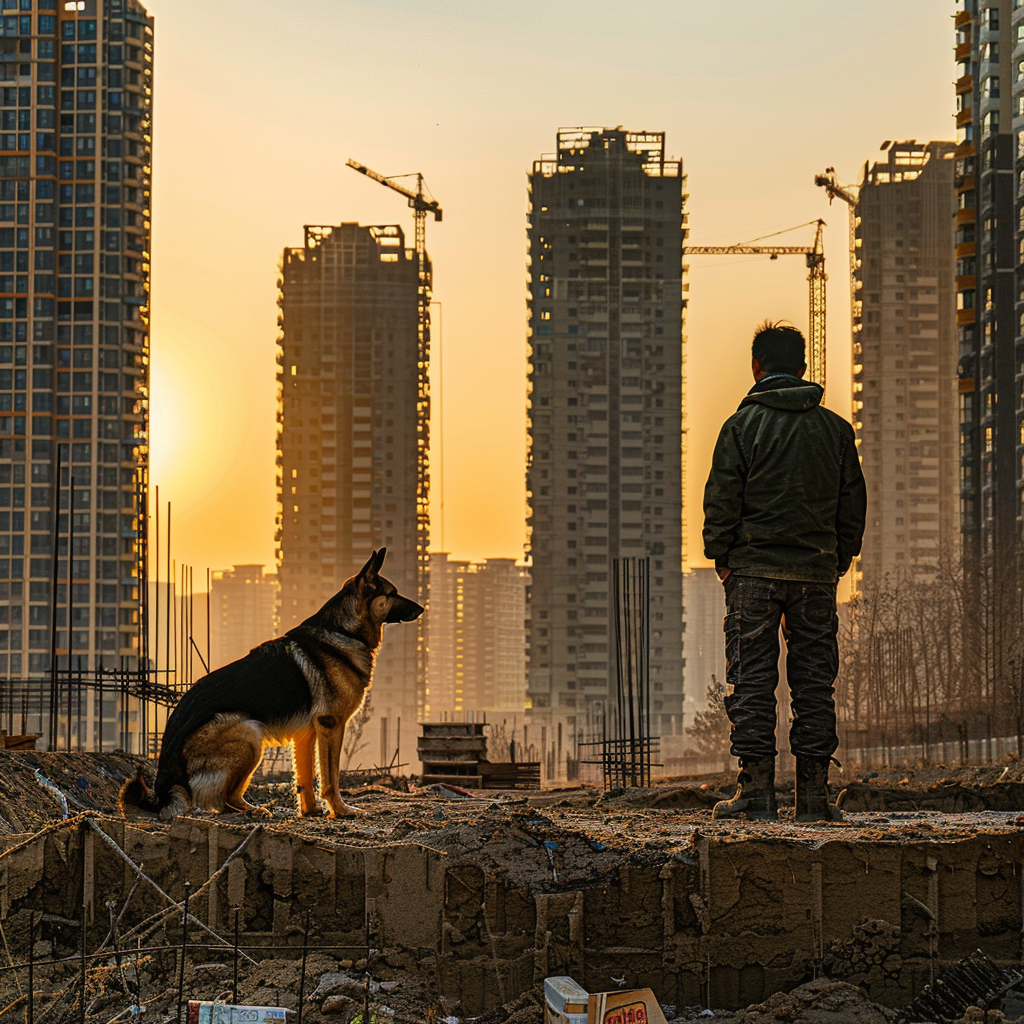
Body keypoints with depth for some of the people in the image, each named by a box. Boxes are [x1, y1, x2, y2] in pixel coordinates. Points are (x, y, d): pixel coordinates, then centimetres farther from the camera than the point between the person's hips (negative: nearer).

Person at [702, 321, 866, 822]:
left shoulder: (742, 424, -3)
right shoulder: (835, 428, 8)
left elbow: (722, 499, -5)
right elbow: (853, 502, 11)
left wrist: (720, 557, 5)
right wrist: (838, 561, 17)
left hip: (754, 570, -3)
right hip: (816, 573, 3)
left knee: (751, 680, 0)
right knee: (814, 682, 6)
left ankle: (756, 790, -4)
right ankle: (814, 794, 5)